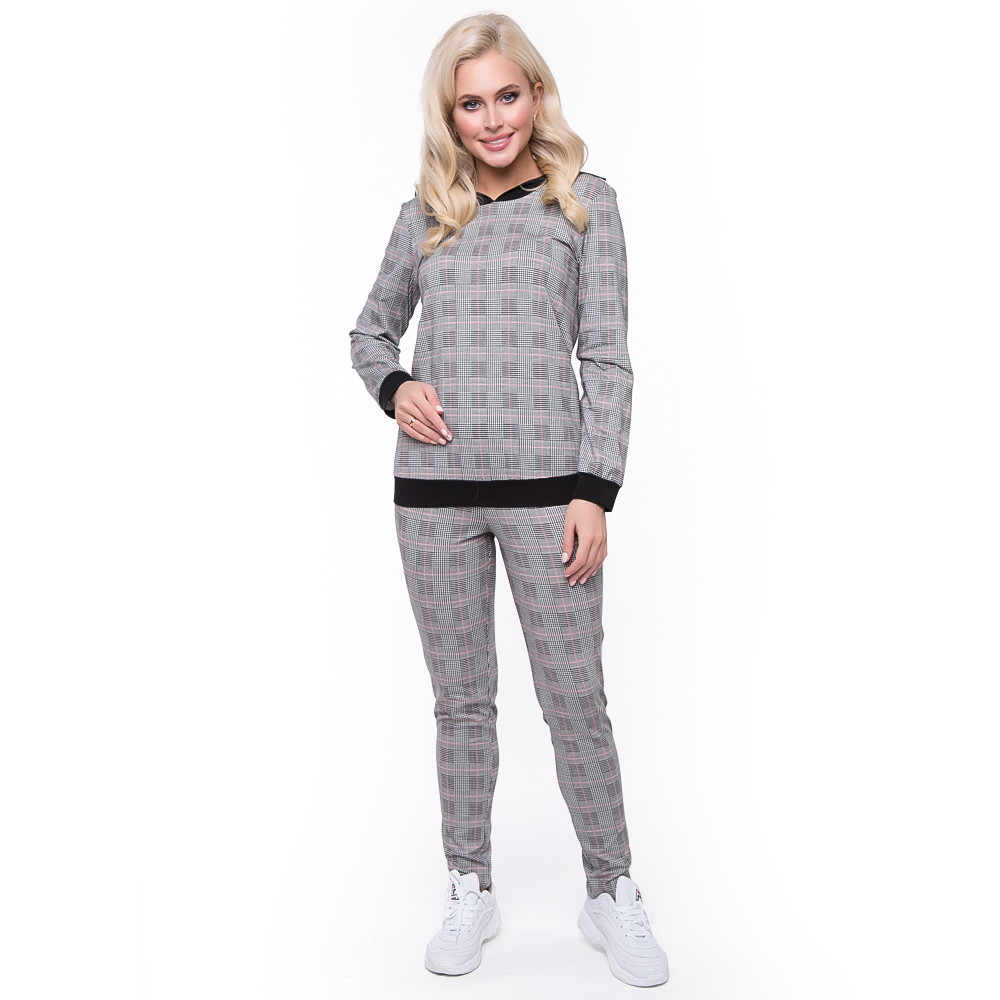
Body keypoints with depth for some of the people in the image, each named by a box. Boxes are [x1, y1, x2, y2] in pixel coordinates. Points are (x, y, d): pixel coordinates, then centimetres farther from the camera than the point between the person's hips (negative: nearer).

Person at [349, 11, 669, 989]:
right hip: (434, 487, 3)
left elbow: (606, 359, 0)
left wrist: (595, 492, -8)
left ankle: (612, 893, 20)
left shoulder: (584, 201, 4)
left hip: (545, 485, -2)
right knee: (460, 698, 10)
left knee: (576, 697, 2)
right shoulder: (425, 214, 11)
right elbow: (370, 330, 21)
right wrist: (394, 386, -2)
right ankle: (471, 890, 25)